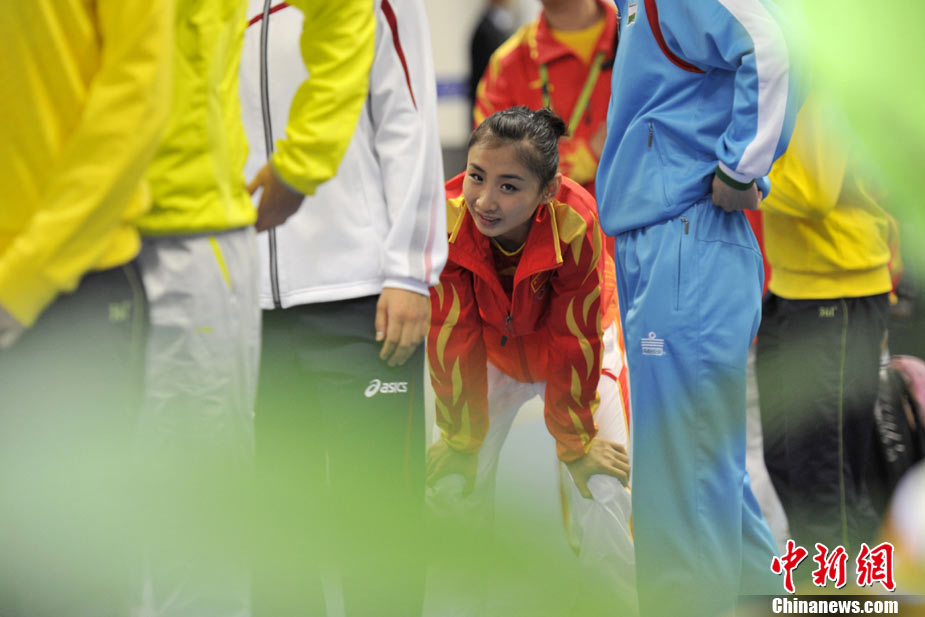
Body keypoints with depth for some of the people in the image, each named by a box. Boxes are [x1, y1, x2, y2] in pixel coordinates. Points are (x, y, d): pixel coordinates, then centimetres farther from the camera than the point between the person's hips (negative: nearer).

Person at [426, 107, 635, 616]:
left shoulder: (575, 225, -38)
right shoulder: (448, 221, -32)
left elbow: (572, 344, -26)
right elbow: (453, 340, -21)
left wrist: (576, 442, -16)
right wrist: (460, 437, -14)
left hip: (569, 348, -2)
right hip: (493, 349, 2)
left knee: (601, 490, -14)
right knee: (453, 485, -6)